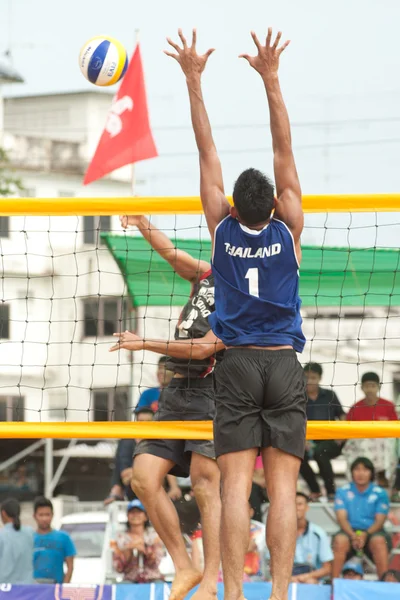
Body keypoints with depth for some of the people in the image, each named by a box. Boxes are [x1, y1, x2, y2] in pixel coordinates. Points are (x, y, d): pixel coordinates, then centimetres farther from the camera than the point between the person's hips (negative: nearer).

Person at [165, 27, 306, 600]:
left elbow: (208, 152, 0)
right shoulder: (287, 230, -3)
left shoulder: (223, 229, -1)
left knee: (236, 486, -6)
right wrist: (271, 80, -6)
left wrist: (193, 80, 1)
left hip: (237, 365, 0)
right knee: (282, 488, -4)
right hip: (284, 364, 0)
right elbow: (284, 152, -5)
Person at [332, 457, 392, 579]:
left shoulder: (380, 493, 5)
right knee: (340, 540, -32)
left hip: (372, 532, -1)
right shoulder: (343, 492, 8)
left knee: (379, 541, -34)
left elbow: (380, 520, -2)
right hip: (350, 531, 1)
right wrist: (353, 535, -21)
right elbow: (342, 518, -1)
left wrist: (365, 535, -21)